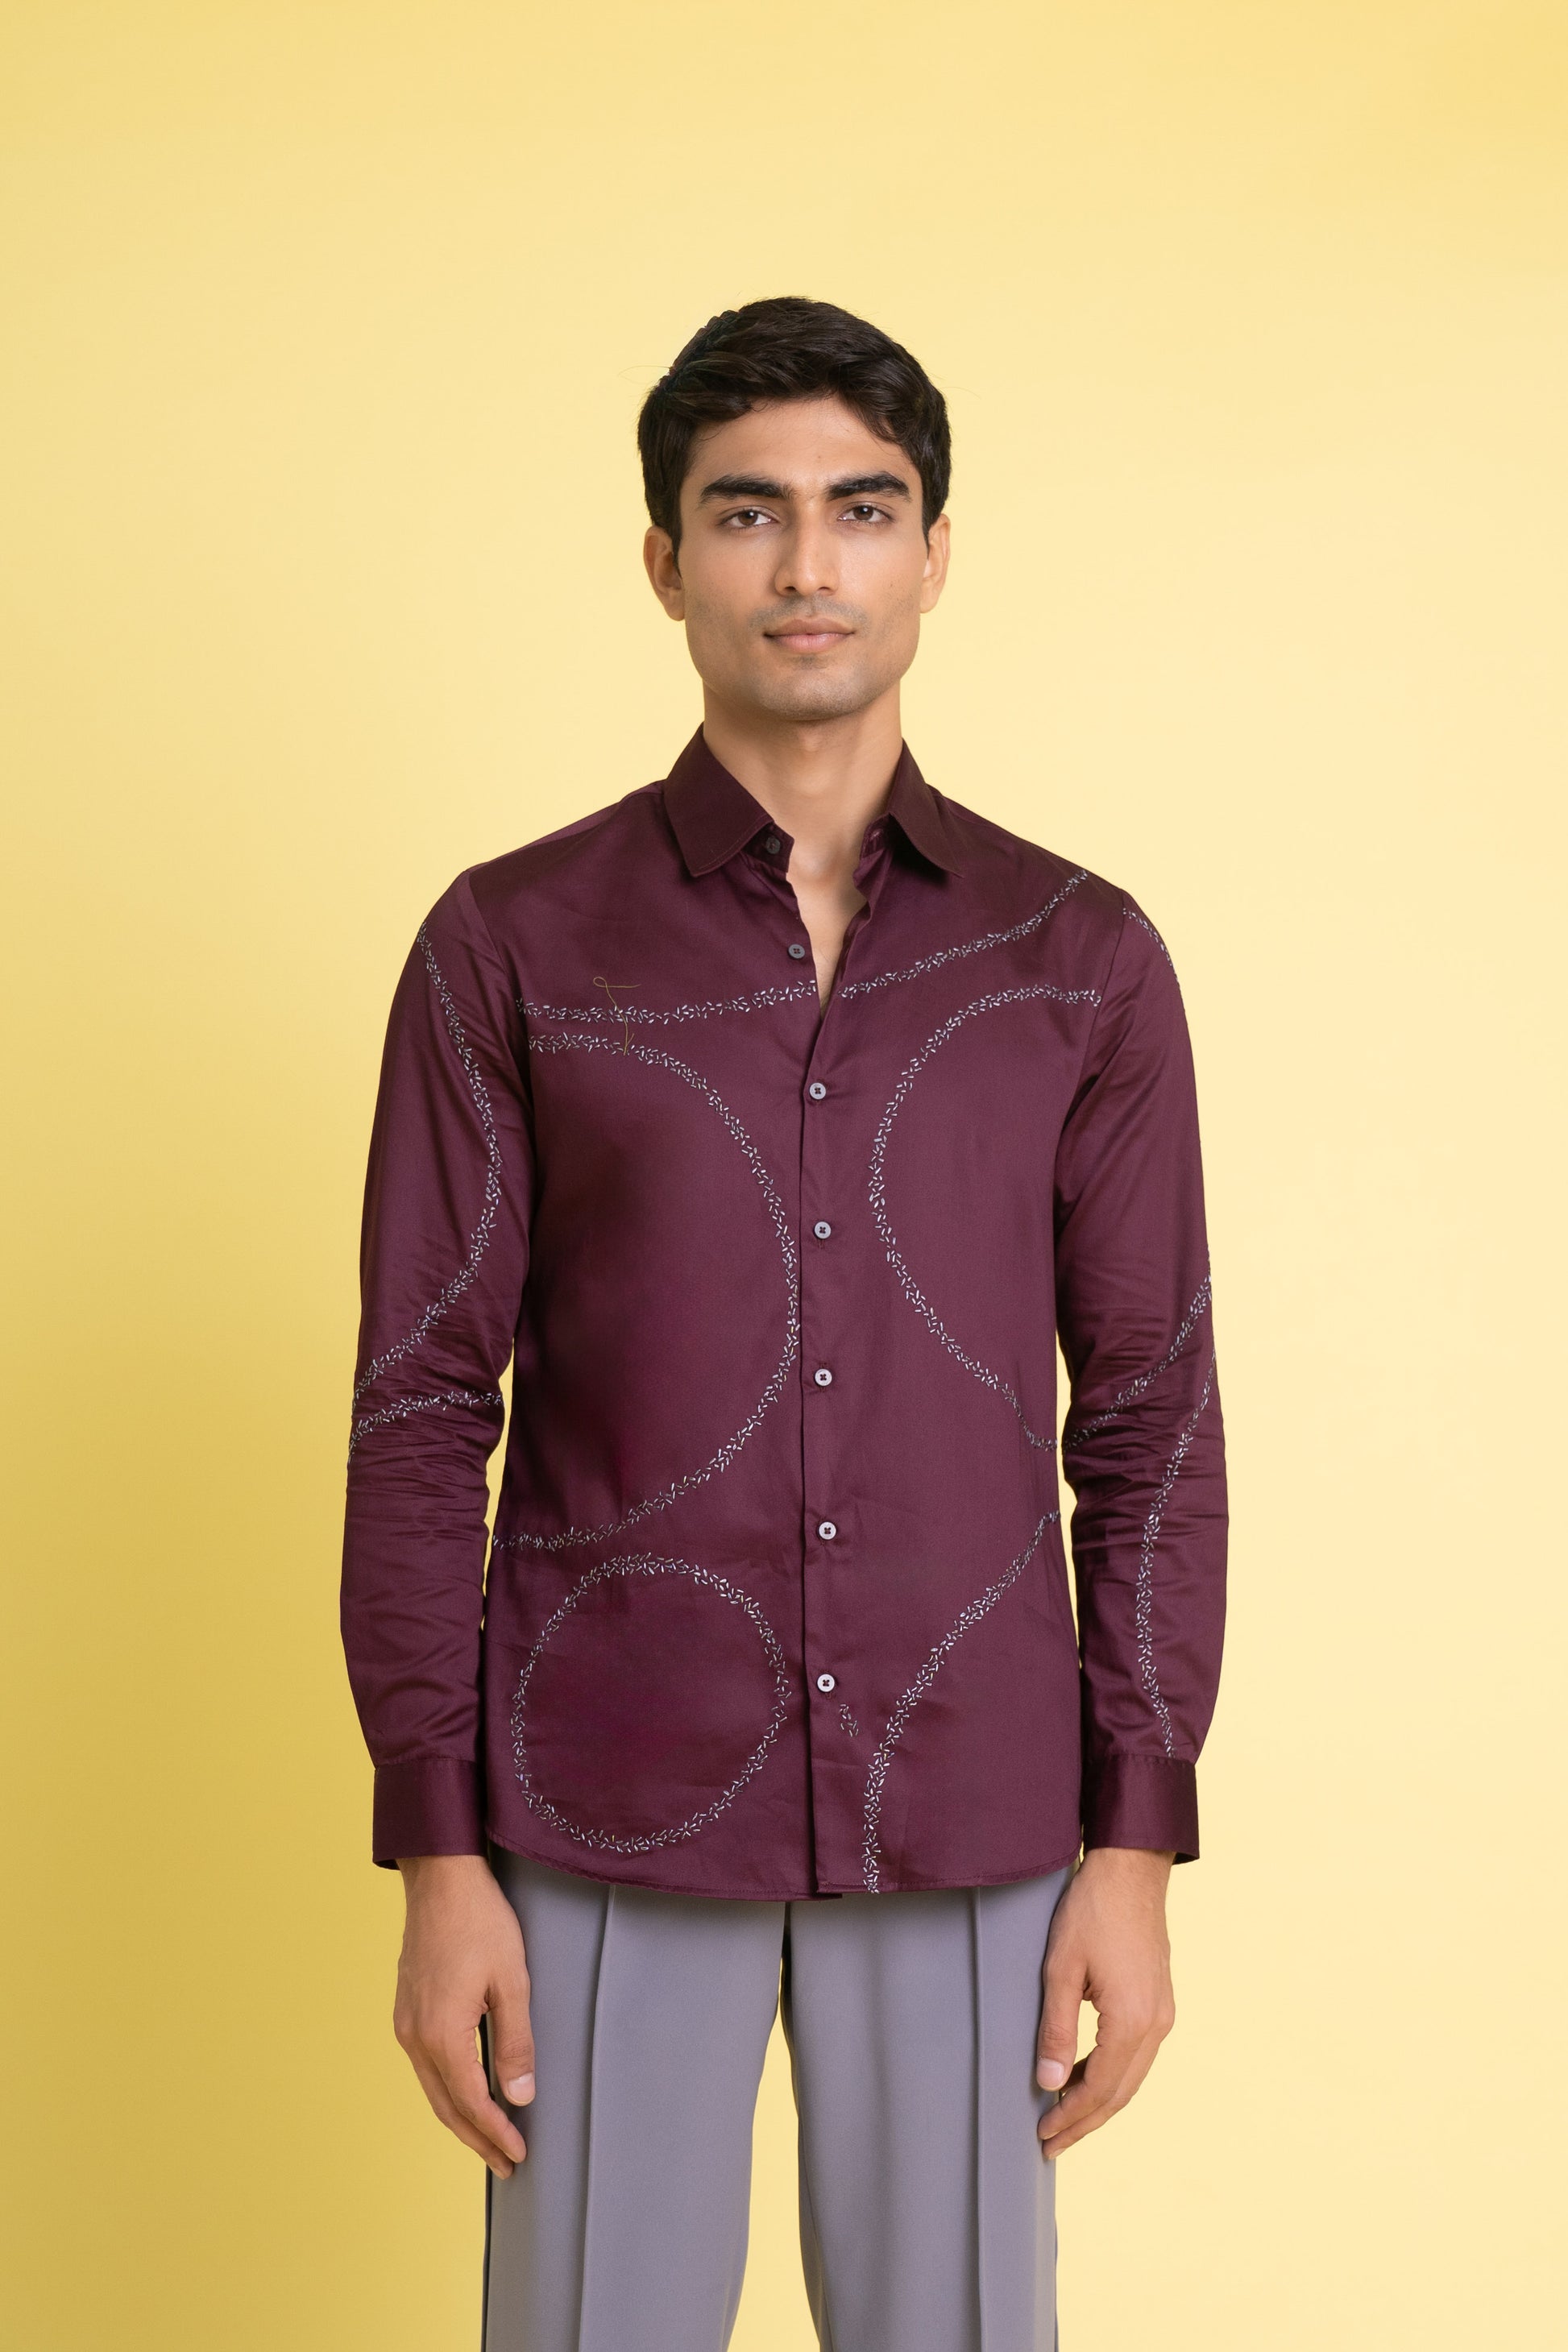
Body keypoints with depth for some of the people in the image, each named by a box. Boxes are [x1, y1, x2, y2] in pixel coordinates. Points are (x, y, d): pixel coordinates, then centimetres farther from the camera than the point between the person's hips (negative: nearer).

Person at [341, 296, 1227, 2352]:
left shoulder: (1084, 960, 1)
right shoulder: (509, 946, -3)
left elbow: (1148, 1417, 2)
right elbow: (424, 1413, -3)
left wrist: (1134, 1848, -3)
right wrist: (436, 1861, -8)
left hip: (962, 1811, 1)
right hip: (614, 1802, -1)